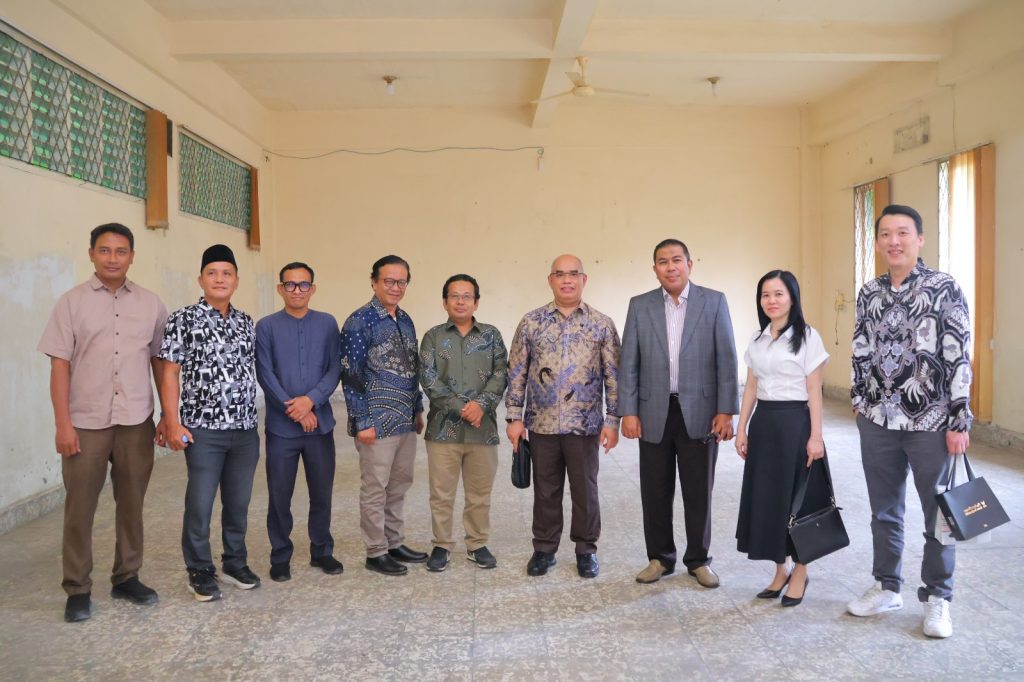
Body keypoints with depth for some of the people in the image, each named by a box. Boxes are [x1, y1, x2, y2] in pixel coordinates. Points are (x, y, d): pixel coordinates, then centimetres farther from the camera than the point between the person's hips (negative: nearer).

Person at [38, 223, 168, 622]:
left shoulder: (150, 304, 5)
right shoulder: (71, 303, 1)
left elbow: (161, 362, 9)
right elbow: (60, 365, -2)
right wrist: (63, 424, -8)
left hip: (136, 421, 2)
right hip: (85, 422, -1)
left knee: (132, 504, 10)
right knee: (79, 508, 5)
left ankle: (126, 578, 25)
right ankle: (78, 590, 17)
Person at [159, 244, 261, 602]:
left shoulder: (246, 323, 10)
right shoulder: (183, 319, -4)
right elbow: (170, 373, -5)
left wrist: (255, 417, 11)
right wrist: (173, 423, -10)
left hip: (246, 429, 4)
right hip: (203, 428, -4)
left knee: (239, 502, 12)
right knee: (200, 503, 4)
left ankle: (235, 563, 28)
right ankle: (200, 571, 19)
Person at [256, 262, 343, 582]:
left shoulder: (327, 324, 5)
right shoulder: (266, 326, 0)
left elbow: (335, 368, 0)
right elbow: (265, 374, -6)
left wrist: (311, 400, -15)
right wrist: (293, 410, -12)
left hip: (321, 423, 2)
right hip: (280, 426, -1)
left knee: (322, 492, 10)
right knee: (279, 495, 6)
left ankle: (322, 551, 26)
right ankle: (280, 556, 22)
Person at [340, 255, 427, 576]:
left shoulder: (405, 320, 11)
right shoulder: (359, 321, -11)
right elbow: (350, 375, -14)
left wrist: (418, 410, 16)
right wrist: (362, 422, -16)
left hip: (405, 420, 7)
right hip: (377, 422, -7)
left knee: (399, 485, 15)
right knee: (375, 489, 3)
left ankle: (395, 543, 28)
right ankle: (376, 552, 15)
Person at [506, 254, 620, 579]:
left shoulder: (602, 324, 0)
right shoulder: (531, 322, 1)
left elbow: (613, 376, 1)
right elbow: (516, 372, 3)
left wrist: (612, 420, -4)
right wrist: (514, 417, -1)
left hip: (585, 424, -1)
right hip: (542, 423, 1)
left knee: (585, 489, 10)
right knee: (545, 489, 12)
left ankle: (586, 549, 27)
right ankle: (544, 548, 27)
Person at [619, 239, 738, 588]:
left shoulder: (714, 302, 1)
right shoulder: (639, 306, 5)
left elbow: (726, 360, -1)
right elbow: (629, 363, 3)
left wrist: (726, 411, -6)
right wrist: (628, 412, -3)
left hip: (699, 413, -1)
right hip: (654, 414, 1)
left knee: (699, 492, 7)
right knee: (655, 492, 9)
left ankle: (699, 560, 24)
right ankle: (660, 558, 25)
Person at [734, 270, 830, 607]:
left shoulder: (807, 337, -6)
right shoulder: (757, 339, 9)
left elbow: (814, 390, -8)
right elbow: (751, 387, 11)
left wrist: (816, 435, -12)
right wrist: (741, 429, 8)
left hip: (795, 422, -5)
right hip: (763, 423, 5)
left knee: (797, 497, 4)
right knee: (766, 495, 8)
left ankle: (800, 572, 20)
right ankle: (780, 569, 23)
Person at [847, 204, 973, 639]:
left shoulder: (945, 289, -7)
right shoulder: (869, 293, 6)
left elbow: (960, 357, -10)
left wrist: (959, 421, -13)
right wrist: (859, 401, 11)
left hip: (930, 422, -4)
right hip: (878, 421, 4)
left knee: (938, 514, 9)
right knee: (884, 511, 14)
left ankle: (937, 598, 25)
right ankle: (887, 588, 30)